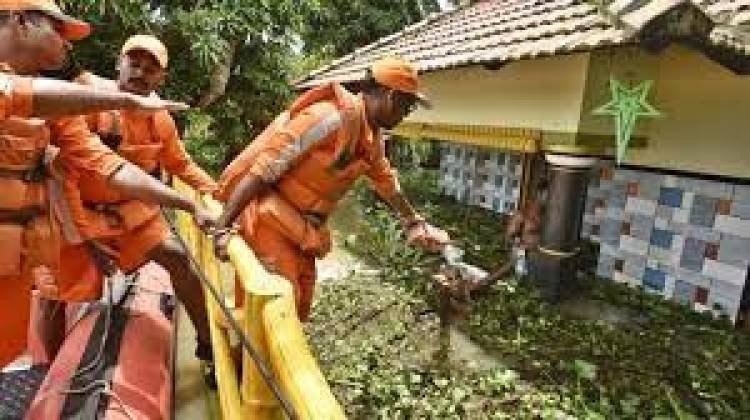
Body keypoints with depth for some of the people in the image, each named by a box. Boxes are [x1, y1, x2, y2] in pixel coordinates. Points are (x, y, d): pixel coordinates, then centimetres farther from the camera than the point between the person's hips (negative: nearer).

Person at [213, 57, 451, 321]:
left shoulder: (372, 135, 5)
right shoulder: (333, 118, -24)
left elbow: (385, 179, 23)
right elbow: (265, 168, -25)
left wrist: (414, 222, 31)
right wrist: (223, 225, -26)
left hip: (300, 225, 9)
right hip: (269, 214, -8)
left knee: (300, 305, 15)